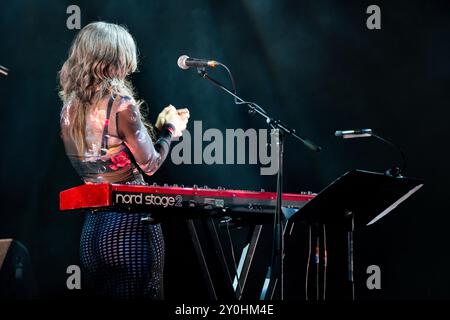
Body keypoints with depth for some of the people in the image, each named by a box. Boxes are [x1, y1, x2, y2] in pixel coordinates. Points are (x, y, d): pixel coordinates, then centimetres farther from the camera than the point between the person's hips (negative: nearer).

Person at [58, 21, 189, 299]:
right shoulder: (121, 103, -14)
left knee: (101, 295, 13)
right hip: (129, 222, -6)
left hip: (92, 223, 6)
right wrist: (170, 130, 9)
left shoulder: (70, 107, 6)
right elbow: (149, 164, -8)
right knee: (140, 295, 2)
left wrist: (158, 128, 18)